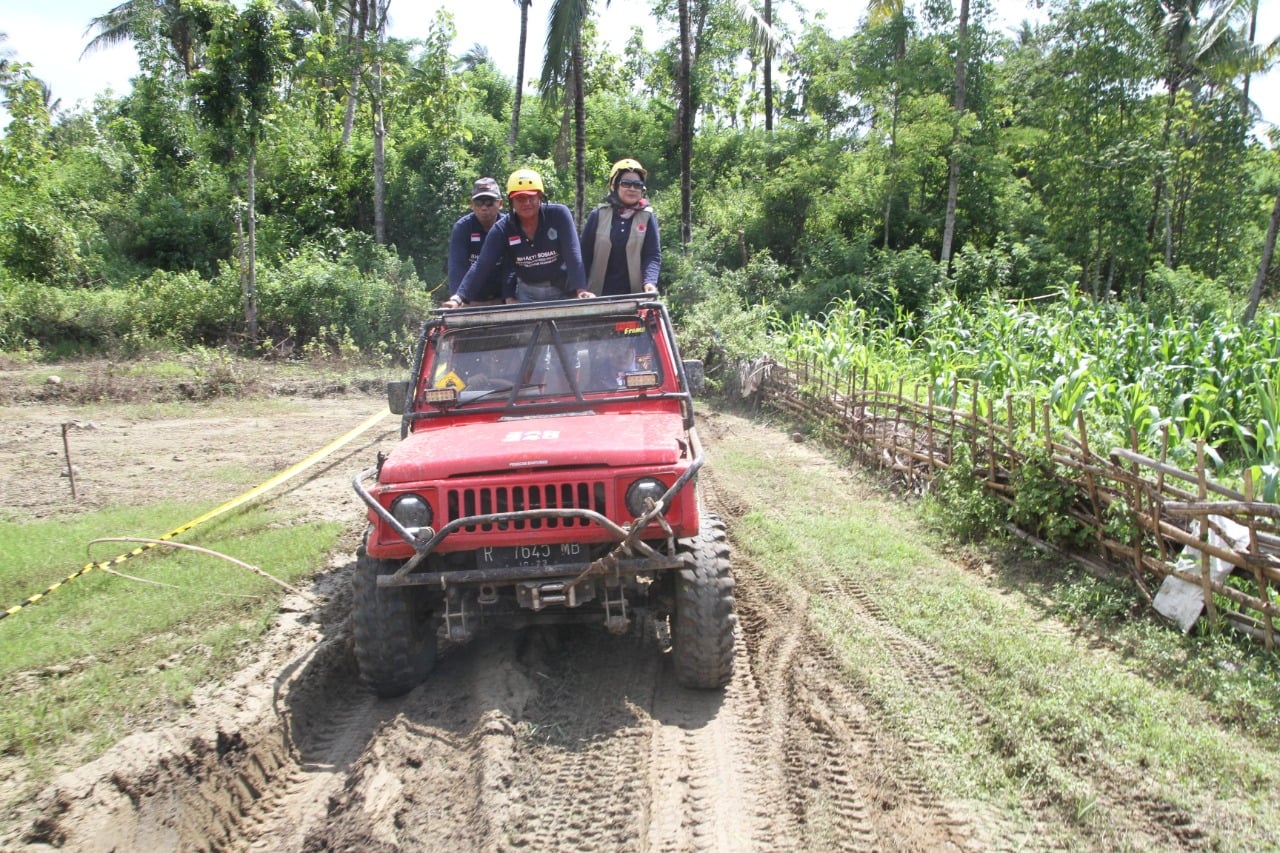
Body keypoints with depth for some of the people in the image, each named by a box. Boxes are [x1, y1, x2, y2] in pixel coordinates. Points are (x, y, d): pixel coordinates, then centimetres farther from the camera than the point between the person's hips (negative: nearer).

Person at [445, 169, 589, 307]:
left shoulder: (559, 214, -16)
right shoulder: (502, 229, -11)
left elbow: (573, 254, -22)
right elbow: (482, 265, -18)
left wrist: (581, 289, -35)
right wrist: (459, 297, -30)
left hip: (562, 290, -1)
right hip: (527, 293, 1)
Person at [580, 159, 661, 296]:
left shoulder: (647, 217, 3)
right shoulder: (598, 215, 3)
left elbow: (653, 255, -5)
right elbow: (585, 254, 5)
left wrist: (649, 282, -23)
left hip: (634, 295, 0)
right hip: (599, 295, 0)